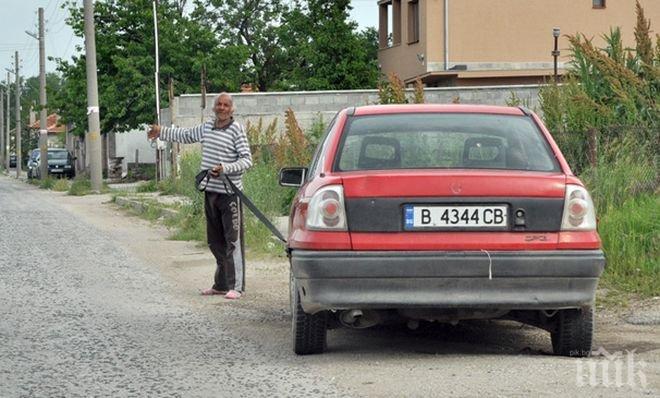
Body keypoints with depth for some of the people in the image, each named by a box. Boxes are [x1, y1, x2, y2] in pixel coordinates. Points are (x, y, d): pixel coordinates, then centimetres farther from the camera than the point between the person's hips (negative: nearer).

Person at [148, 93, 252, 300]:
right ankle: (221, 284, 20)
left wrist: (225, 168, -25)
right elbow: (186, 135, 31)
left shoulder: (236, 130, -8)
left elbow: (247, 160, -12)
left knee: (233, 240, -7)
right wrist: (162, 132, 33)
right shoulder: (207, 127, 12)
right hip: (210, 191, 7)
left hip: (229, 193, -7)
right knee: (215, 241, 12)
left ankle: (236, 286, -6)